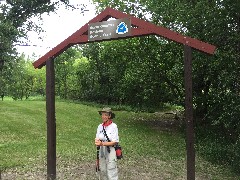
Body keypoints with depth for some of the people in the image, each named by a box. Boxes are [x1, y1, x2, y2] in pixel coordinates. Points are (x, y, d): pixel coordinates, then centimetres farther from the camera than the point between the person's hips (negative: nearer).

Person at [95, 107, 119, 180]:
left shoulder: (113, 126, -11)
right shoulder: (100, 126, 4)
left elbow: (115, 142, -13)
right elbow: (97, 139, 8)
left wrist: (102, 143, -22)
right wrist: (97, 142, -16)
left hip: (111, 152, -5)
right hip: (101, 151, 5)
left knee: (111, 172, -4)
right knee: (102, 171, 12)